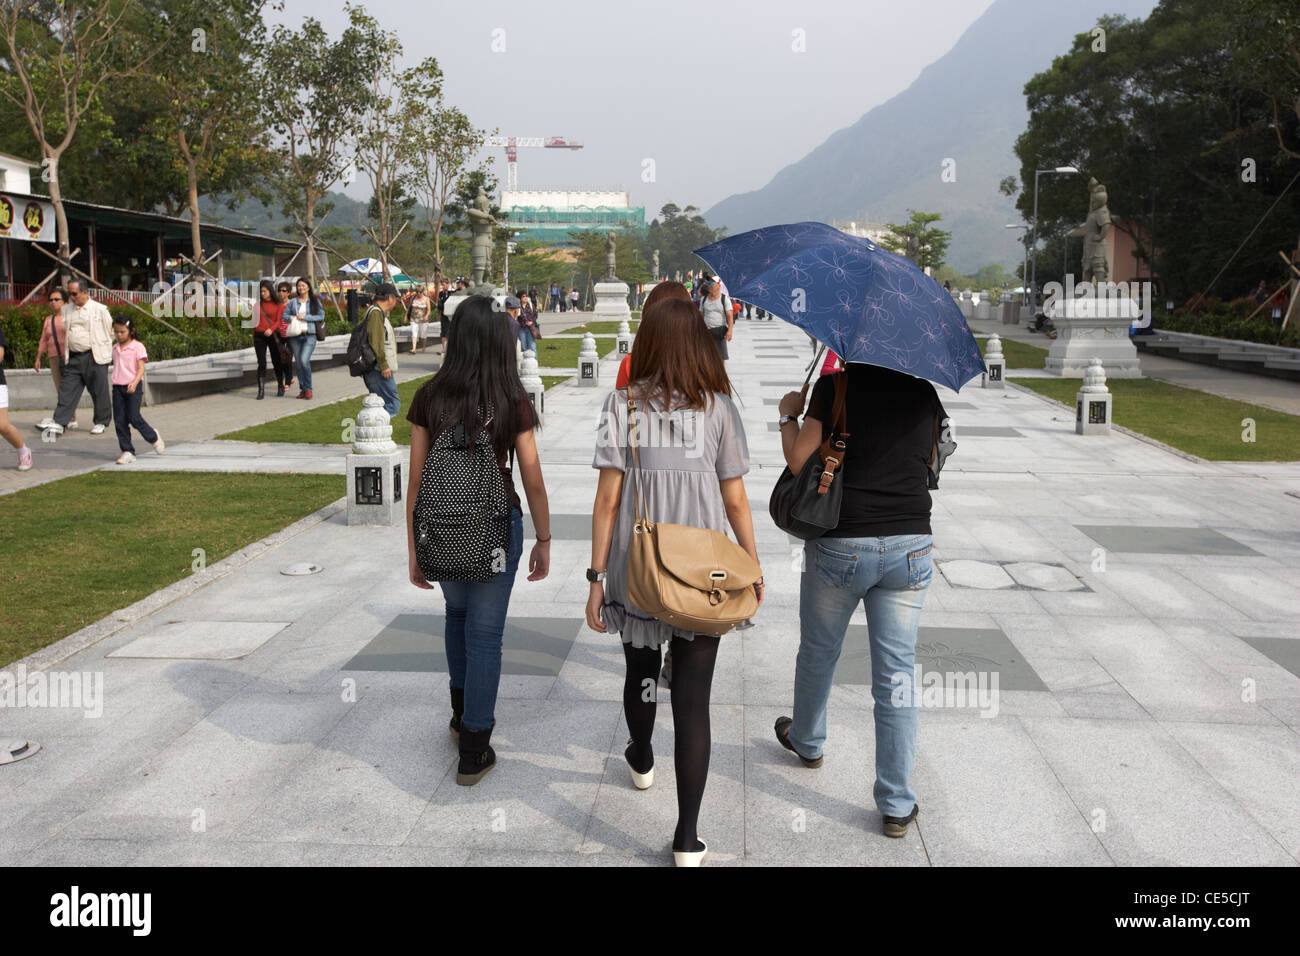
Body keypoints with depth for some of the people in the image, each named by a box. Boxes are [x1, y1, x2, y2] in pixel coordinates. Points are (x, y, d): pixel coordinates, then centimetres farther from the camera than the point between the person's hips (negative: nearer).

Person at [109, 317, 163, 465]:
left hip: (133, 387, -6)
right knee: (119, 421, 1)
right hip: (117, 387, 6)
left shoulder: (137, 346, -5)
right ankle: (127, 451, 6)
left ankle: (153, 437, 17)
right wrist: (115, 382, 18)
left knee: (134, 417, -10)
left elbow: (141, 369, -11)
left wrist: (134, 383, -26)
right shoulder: (115, 348, 13)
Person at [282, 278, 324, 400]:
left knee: (304, 360, -18)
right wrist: (294, 318, -10)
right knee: (298, 363, 4)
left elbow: (321, 316, -3)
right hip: (295, 336, 3)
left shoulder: (315, 301, 7)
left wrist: (305, 317, -9)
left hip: (310, 335, -3)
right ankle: (302, 389, 13)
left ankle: (308, 388, -6)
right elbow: (284, 315, 10)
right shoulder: (292, 302, 13)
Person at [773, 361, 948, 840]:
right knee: (896, 671, 5)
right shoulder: (924, 391, 4)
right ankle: (897, 805, 8)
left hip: (841, 545, -2)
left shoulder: (835, 386, -9)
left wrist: (789, 415, 5)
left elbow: (799, 459, -11)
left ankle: (807, 741, 44)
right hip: (909, 544, 3)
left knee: (818, 652, 21)